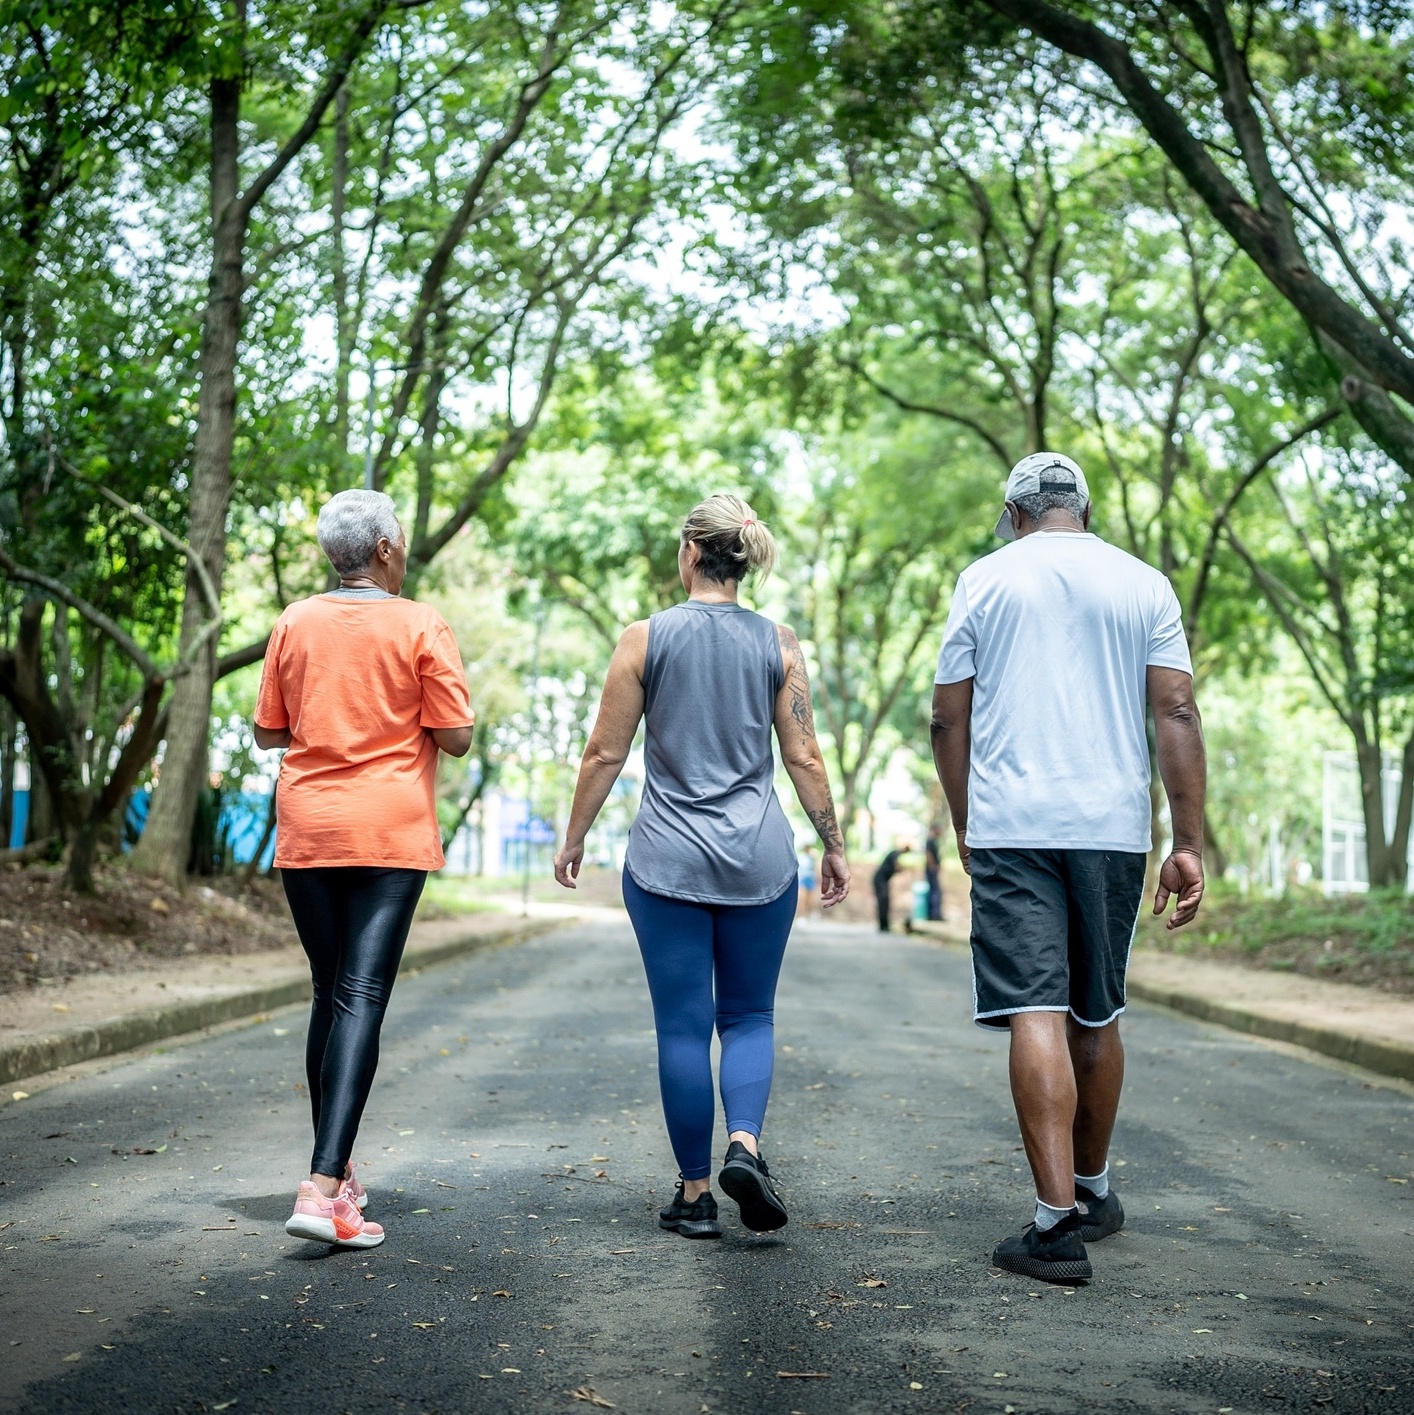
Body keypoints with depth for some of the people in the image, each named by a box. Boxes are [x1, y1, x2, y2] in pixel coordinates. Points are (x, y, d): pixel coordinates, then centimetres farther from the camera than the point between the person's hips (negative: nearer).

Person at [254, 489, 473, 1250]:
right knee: (362, 998, -8)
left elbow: (269, 731, 11)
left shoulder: (295, 622, 5)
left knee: (329, 994, 16)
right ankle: (323, 1186, -19)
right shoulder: (419, 626, -5)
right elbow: (456, 737, -5)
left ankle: (336, 1169, 25)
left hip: (305, 834, 4)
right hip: (389, 832, -4)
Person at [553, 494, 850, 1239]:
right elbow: (803, 758, 1)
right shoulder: (778, 644, 1)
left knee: (683, 1024, 5)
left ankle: (696, 1193, 9)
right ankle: (744, 1144, -11)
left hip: (667, 859, -1)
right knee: (749, 1015, 13)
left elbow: (605, 752, -1)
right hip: (758, 857, 1)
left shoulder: (645, 638, -3)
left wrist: (573, 839, 10)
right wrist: (833, 845, 10)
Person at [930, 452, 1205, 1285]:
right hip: (1112, 830, 2)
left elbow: (949, 719, 5)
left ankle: (1059, 1223, -13)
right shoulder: (1143, 585, 8)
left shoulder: (986, 578, 6)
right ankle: (1094, 1191, 31)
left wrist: (964, 826, 16)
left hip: (1010, 828, -2)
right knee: (1096, 1016, 16)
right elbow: (1177, 713, 0)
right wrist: (1190, 844, 0)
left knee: (1035, 1015, -7)